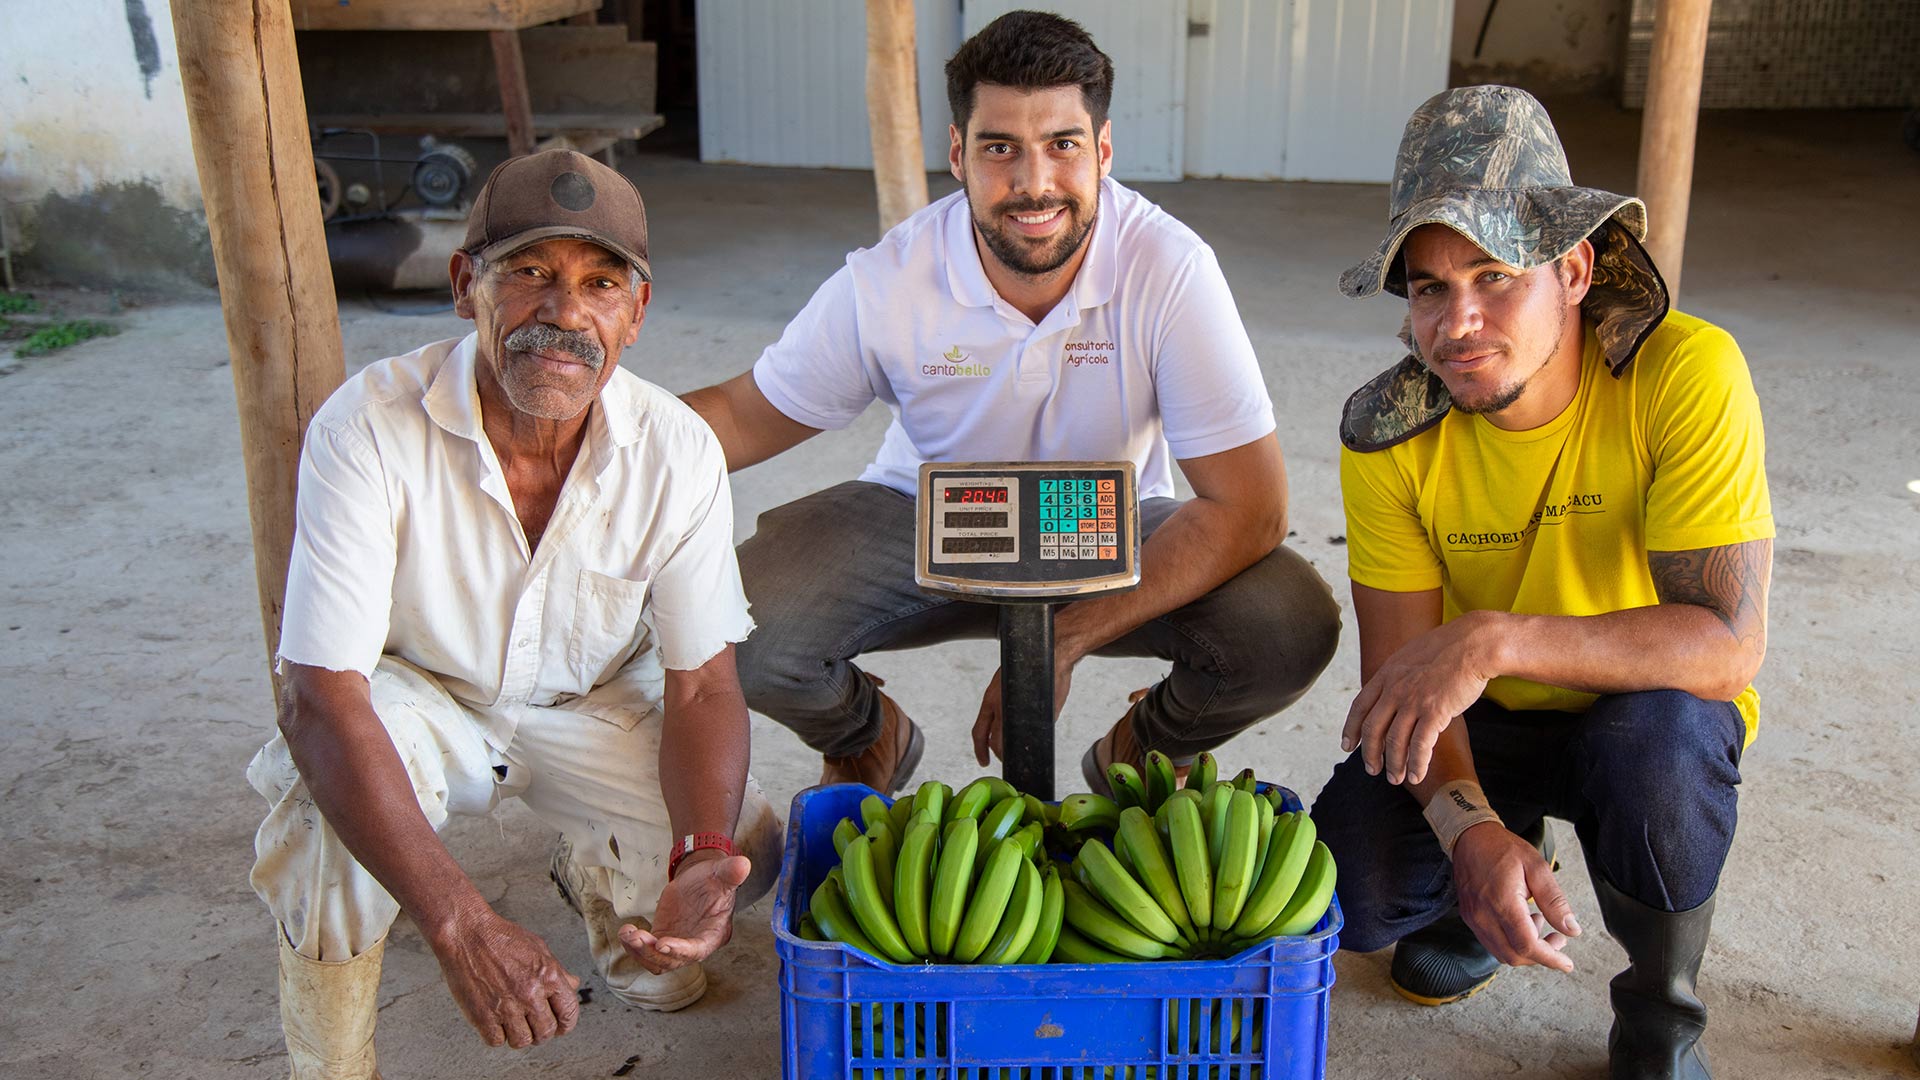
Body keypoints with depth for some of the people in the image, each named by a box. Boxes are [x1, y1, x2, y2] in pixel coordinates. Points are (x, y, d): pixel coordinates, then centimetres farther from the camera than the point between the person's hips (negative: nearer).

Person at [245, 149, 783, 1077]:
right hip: (416, 697, -3)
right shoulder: (370, 429, -32)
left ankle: (598, 873, 22)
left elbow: (702, 686, -15)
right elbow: (323, 701, -35)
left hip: (593, 706, 3)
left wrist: (704, 858, -36)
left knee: (746, 855, -16)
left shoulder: (676, 451, -22)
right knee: (335, 790, -35)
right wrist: (461, 925, -46)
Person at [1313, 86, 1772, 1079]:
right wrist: (1471, 827, -34)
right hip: (1480, 729, 3)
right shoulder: (1390, 432, -17)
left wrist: (1495, 640, -42)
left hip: (1652, 708, -2)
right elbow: (1399, 675, -15)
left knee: (1650, 740, -38)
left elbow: (1727, 644, -31)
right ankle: (1501, 865, 17)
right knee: (1348, 888, -22)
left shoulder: (1688, 375, -26)